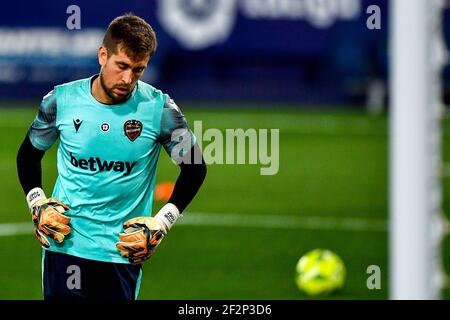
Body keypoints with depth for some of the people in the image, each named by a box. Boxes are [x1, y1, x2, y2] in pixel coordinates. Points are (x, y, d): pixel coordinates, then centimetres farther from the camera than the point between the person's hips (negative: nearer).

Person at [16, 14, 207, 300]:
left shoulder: (158, 108, -8)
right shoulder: (62, 100, -3)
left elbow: (195, 167, 4)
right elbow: (29, 154, 14)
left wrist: (162, 222, -3)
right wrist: (37, 204, 1)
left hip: (122, 253, -1)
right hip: (63, 245, 1)